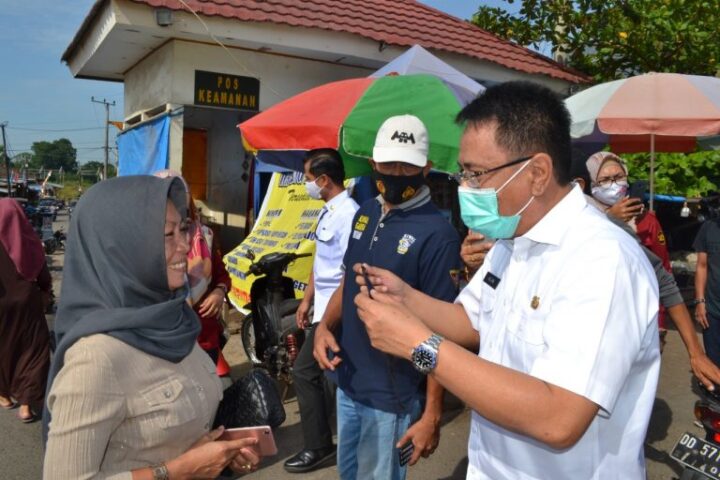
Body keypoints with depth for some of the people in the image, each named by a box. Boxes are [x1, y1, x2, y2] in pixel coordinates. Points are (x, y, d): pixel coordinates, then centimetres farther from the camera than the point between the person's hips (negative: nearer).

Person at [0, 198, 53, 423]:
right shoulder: (30, 242, -7)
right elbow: (44, 277, 0)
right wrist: (45, 296, 15)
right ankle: (26, 402, 9)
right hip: (28, 303, 2)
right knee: (31, 349, 9)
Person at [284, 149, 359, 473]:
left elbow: (350, 273, -22)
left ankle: (317, 446, 15)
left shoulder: (348, 213, -19)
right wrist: (307, 300, 19)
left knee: (304, 372, -2)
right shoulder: (327, 211, 11)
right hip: (322, 307, 9)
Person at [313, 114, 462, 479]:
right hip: (346, 380, 7)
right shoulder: (365, 213, 3)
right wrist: (324, 326, -5)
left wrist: (432, 414, -16)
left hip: (392, 394, -6)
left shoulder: (437, 234, -19)